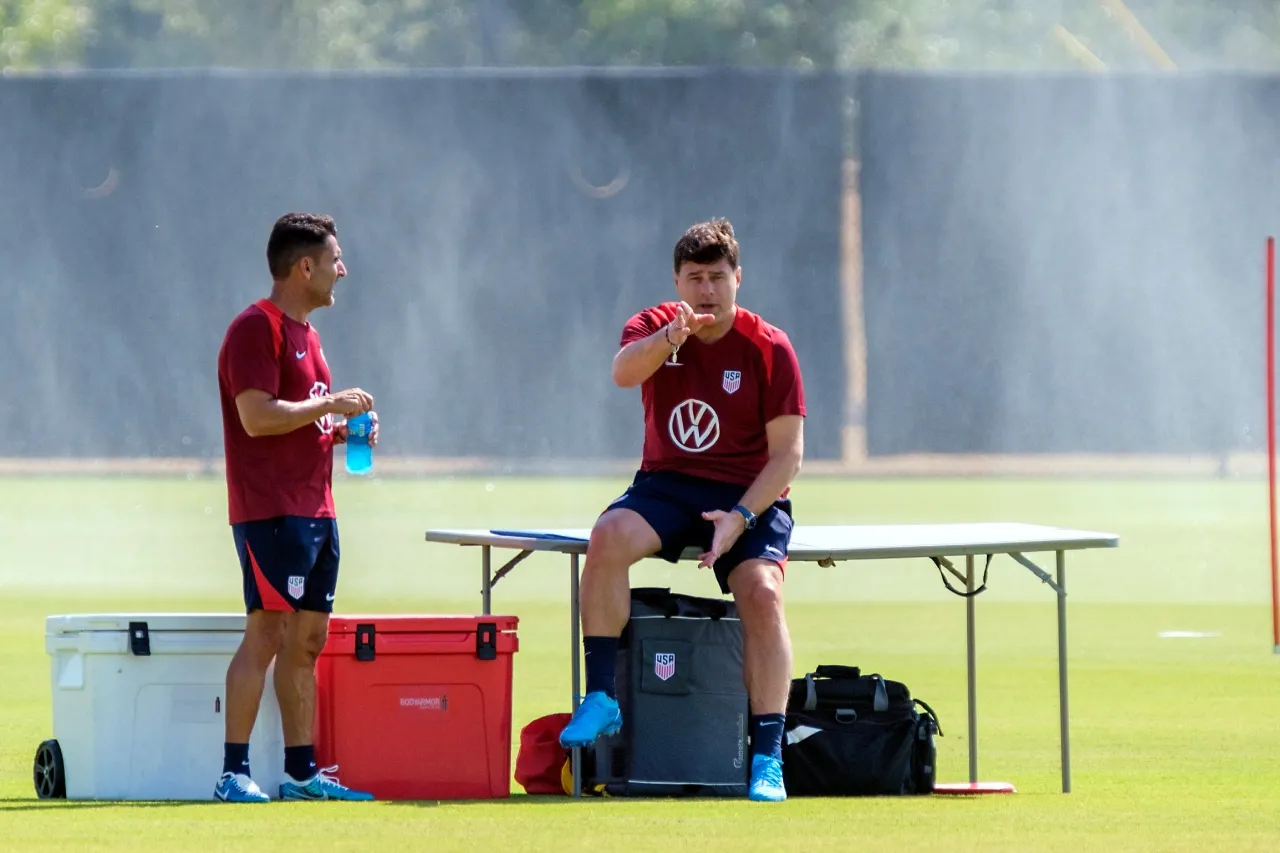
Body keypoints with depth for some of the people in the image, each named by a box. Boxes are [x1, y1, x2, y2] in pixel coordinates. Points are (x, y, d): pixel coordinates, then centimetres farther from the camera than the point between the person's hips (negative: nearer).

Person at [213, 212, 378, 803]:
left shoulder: (305, 333, 20)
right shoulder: (257, 329, -10)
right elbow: (258, 416, -19)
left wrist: (342, 431, 11)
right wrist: (331, 405, -12)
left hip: (315, 510, 10)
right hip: (270, 510, -10)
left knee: (307, 639, 9)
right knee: (266, 632, -13)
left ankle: (301, 772, 13)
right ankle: (233, 773, -14)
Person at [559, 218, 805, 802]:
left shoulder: (769, 348, -4)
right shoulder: (655, 327, 2)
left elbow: (787, 453, -6)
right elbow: (623, 372, -23)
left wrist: (741, 516, -20)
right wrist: (670, 339, -42)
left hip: (749, 494, -2)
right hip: (666, 486, 2)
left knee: (762, 592, -27)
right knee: (608, 538, -29)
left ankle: (767, 757, -24)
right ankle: (601, 700, -24)